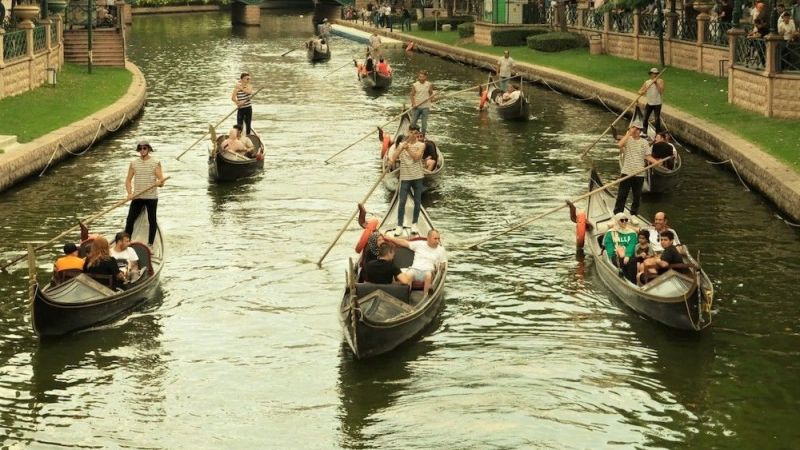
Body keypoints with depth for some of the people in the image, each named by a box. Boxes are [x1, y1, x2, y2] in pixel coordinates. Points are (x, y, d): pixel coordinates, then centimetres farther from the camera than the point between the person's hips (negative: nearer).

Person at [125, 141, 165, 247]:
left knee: (152, 221, 2)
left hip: (151, 197, -2)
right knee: (130, 220, -1)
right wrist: (130, 193, -7)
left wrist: (160, 182, -30)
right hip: (137, 197, 2)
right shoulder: (134, 163, 6)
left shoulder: (155, 163, -2)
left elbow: (161, 181, -6)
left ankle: (150, 244, 11)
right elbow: (128, 180, 8)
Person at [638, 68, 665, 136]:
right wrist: (642, 92, -18)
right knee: (645, 118, 5)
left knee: (657, 119, -4)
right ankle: (644, 132, 20)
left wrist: (656, 83, -22)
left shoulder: (660, 81, -5)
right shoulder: (647, 82, 3)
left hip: (657, 103, -3)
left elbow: (661, 91, -17)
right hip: (649, 103, 3)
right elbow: (640, 91, 5)